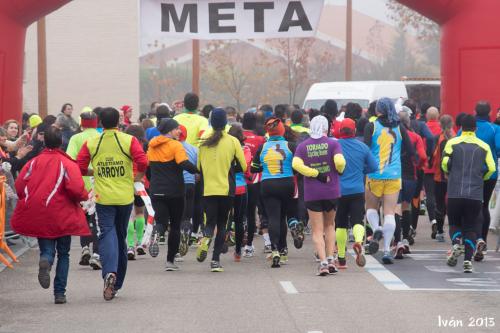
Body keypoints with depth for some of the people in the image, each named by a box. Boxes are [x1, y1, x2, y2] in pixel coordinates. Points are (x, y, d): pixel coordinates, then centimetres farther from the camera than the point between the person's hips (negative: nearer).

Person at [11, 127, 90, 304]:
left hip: (38, 216, 2)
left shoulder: (34, 162, 2)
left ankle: (46, 260, -27)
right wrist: (84, 196, 5)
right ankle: (60, 293, 5)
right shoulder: (67, 164, -7)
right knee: (63, 254, 12)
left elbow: (19, 186, 0)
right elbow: (76, 189, -17)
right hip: (61, 216, -2)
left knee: (47, 249, 11)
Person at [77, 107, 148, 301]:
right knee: (121, 236, 15)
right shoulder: (129, 141, -3)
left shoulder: (91, 143, 0)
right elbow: (143, 162, -16)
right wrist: (138, 177, 3)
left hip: (103, 197, -1)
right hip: (125, 197, 1)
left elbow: (79, 168, -2)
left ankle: (110, 273, -33)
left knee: (107, 235, -5)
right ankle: (117, 283, 24)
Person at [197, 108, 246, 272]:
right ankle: (215, 260, 3)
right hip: (226, 189, -1)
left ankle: (205, 238, -28)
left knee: (210, 222, 7)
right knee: (222, 223, 10)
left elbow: (198, 166, 7)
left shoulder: (203, 141, 0)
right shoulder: (233, 142, -4)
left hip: (208, 189, 1)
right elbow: (243, 167, -1)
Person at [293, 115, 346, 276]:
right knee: (330, 225, 20)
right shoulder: (333, 144, -4)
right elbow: (339, 161, -19)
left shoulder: (303, 146, 1)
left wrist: (316, 174, -11)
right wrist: (340, 171, 2)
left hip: (311, 193, 0)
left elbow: (296, 164, -14)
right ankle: (330, 259, 12)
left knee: (317, 230, 2)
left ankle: (323, 263, -11)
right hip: (332, 191, 0)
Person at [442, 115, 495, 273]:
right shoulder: (484, 146, 7)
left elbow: (445, 162, -8)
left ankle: (456, 243, -15)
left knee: (454, 223, 14)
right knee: (470, 228, 7)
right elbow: (491, 168, -1)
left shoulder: (452, 143, 3)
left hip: (455, 193, -1)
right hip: (476, 193, 1)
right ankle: (468, 260, -5)